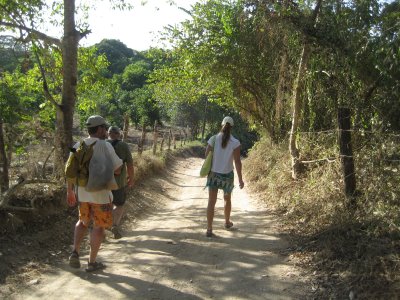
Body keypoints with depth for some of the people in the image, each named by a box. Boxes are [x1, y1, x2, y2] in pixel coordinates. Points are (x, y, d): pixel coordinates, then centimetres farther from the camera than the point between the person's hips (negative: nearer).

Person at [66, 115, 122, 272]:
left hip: (82, 192, 5)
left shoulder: (77, 146, 2)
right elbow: (117, 169, -10)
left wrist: (70, 191, 14)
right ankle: (92, 262, 15)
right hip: (100, 193, -5)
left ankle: (75, 252, 11)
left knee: (83, 221, 25)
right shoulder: (105, 146, -14)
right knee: (99, 226, 8)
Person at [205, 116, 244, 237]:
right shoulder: (235, 142, -12)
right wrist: (240, 179, -7)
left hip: (213, 174, 0)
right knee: (227, 199, 23)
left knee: (211, 202, 0)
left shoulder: (213, 139, -7)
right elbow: (237, 162, -13)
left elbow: (207, 156, -2)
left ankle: (209, 230, -9)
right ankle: (227, 222, 42)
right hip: (227, 175, 0)